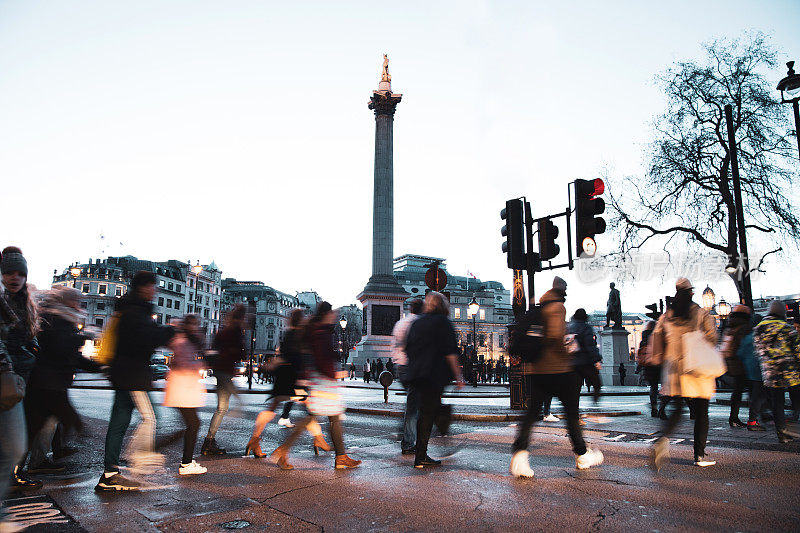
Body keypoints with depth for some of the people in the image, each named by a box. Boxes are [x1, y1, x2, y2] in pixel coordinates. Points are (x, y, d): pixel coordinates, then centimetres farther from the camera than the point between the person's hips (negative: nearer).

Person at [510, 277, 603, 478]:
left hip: (536, 369, 6)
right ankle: (582, 455, 24)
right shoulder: (557, 307, -9)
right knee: (571, 412, 10)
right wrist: (567, 356, -10)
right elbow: (555, 335, -22)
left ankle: (520, 453, -13)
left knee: (532, 412, 2)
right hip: (558, 369, -6)